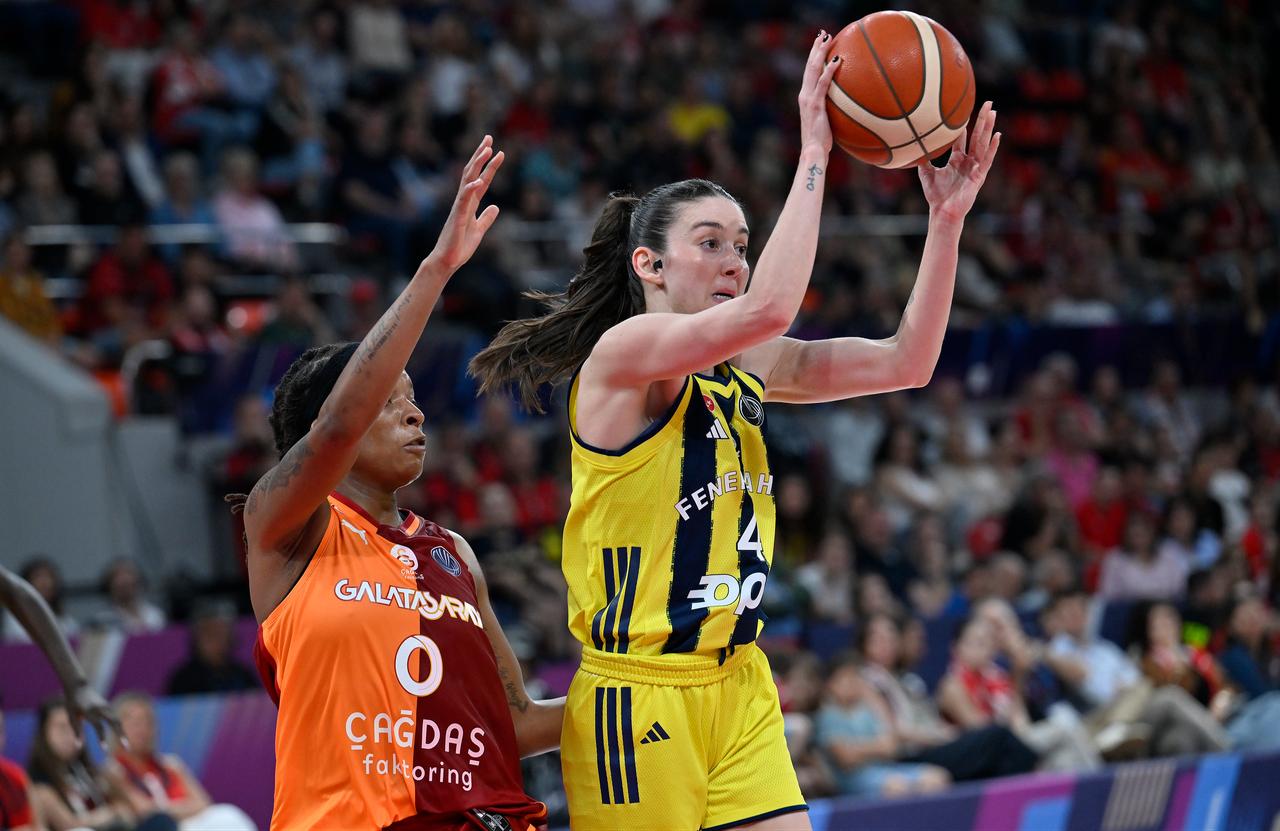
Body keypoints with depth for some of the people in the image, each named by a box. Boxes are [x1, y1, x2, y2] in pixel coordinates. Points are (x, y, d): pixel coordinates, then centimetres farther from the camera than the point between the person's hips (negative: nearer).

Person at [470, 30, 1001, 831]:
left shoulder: (741, 369, 10)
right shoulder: (625, 351, -11)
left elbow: (905, 362, 6)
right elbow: (767, 309, -28)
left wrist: (946, 220, -4)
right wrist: (812, 154, -22)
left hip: (738, 686, 7)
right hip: (638, 697, -7)